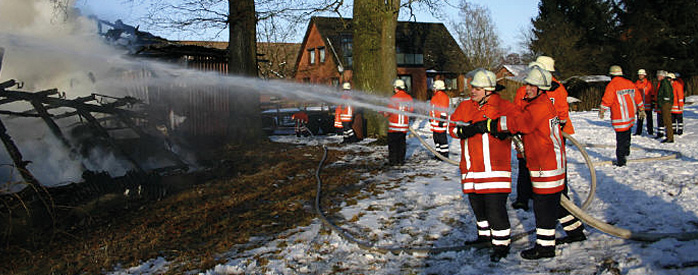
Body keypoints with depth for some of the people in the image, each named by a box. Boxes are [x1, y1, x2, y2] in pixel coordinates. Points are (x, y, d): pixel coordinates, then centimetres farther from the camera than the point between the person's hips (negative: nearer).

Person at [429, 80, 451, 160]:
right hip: (435, 121, 10)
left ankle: (445, 155, -2)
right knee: (436, 138, 14)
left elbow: (444, 110, -17)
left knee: (442, 138, -7)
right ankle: (438, 153, 22)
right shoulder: (435, 96, 18)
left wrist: (442, 120, -20)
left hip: (441, 121, -10)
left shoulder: (443, 96, -12)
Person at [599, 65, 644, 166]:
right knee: (626, 135, 22)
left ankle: (620, 160, 2)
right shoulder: (629, 83, 10)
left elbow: (606, 100, -12)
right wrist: (641, 110, 28)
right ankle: (625, 153, 31)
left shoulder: (611, 85, -10)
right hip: (631, 116, 6)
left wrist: (601, 111, 1)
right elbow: (638, 98, 17)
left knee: (620, 138, -2)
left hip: (619, 117, -6)